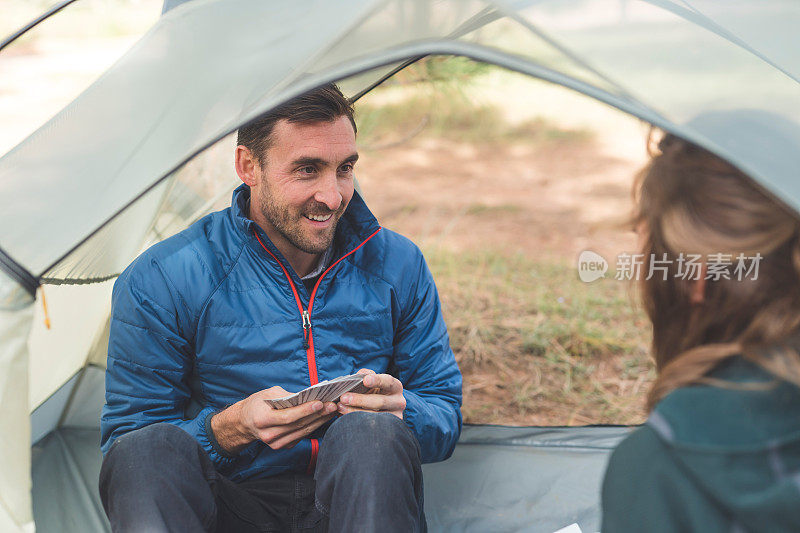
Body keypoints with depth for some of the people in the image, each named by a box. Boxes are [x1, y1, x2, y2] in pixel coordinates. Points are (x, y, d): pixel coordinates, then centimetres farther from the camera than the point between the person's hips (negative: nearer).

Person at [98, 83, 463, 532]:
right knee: (148, 451, -32)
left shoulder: (398, 265, 2)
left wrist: (400, 411, -16)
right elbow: (127, 439, -3)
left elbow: (445, 415, 9)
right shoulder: (161, 282, -7)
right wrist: (229, 428, -23)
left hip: (361, 496, 1)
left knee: (371, 435, -33)